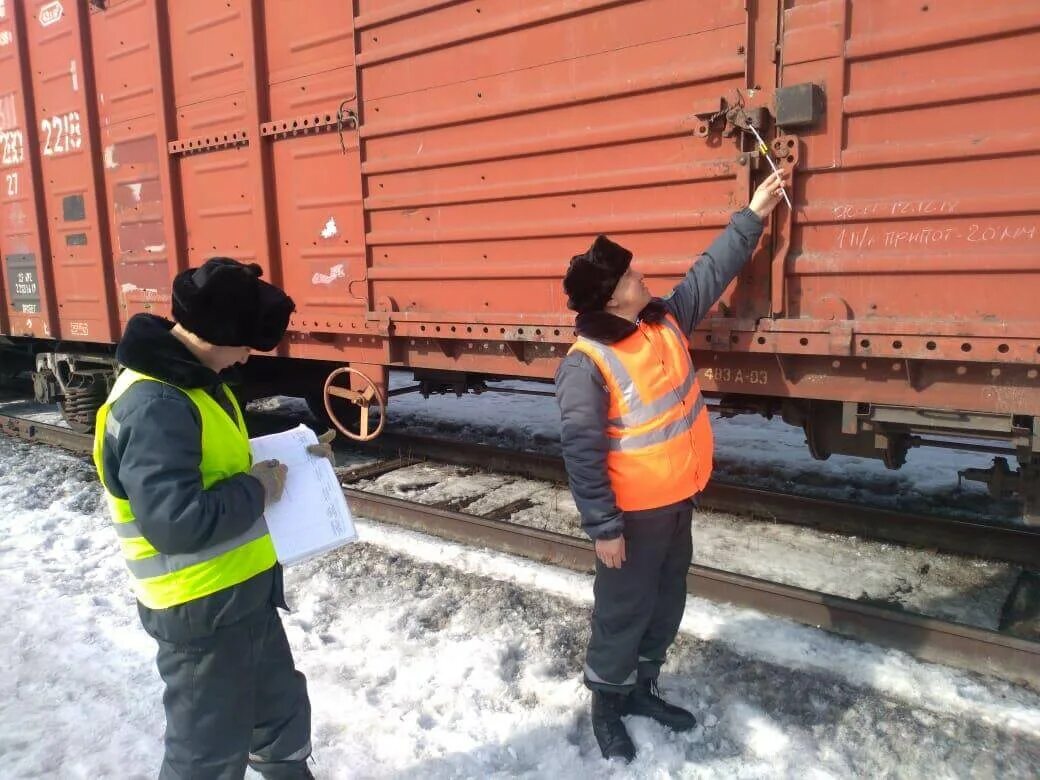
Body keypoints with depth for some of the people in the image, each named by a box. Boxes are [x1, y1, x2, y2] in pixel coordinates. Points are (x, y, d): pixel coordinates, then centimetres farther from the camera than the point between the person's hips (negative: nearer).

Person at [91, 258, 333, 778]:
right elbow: (175, 522, -33)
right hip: (202, 612, -9)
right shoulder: (153, 407, -27)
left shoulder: (195, 378, 6)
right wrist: (257, 491, -20)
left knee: (283, 711, 27)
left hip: (245, 596, 9)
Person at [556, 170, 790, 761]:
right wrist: (603, 526, -20)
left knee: (667, 602, 21)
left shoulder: (666, 318, 0)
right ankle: (607, 705, 31)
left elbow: (712, 272, 14)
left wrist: (753, 216, 16)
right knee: (624, 610, 9)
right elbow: (582, 451, -22)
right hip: (635, 512, -8)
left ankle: (642, 688, 41)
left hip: (680, 500, 8)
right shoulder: (587, 363, -23)